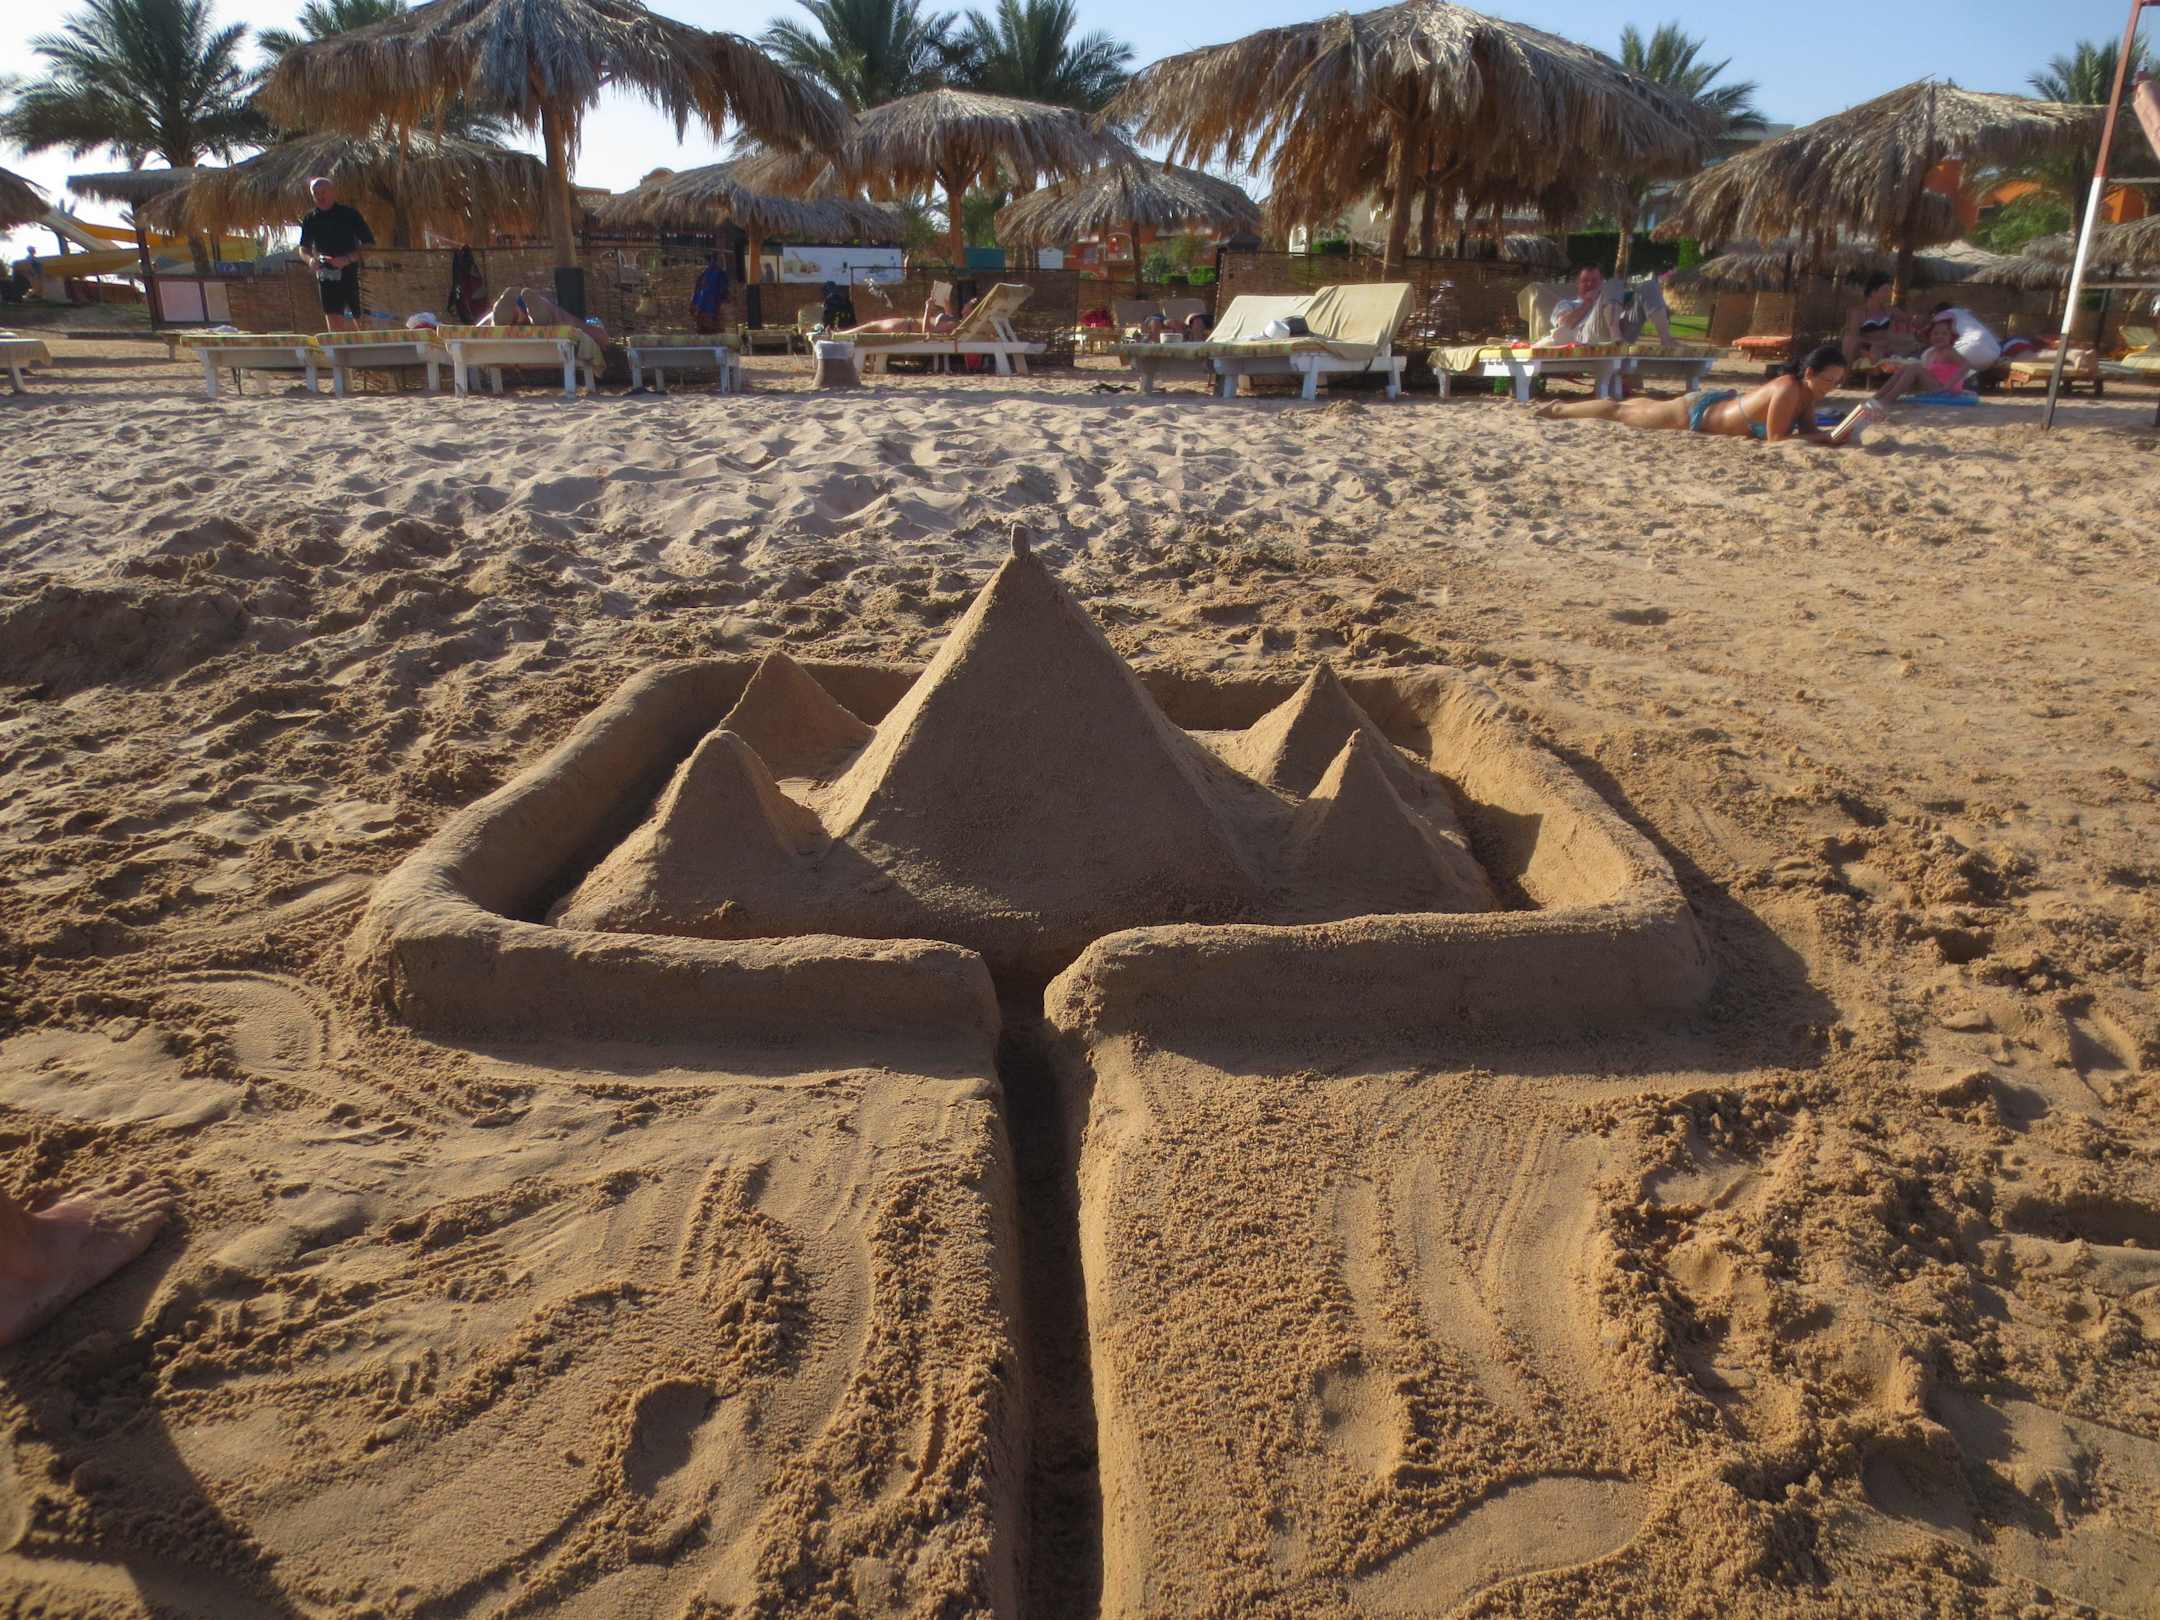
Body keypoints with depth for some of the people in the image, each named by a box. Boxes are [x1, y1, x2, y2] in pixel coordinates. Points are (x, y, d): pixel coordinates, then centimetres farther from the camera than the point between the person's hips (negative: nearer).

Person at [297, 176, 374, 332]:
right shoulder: (310, 218, 8)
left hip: (352, 273, -3)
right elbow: (303, 248, 18)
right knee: (334, 320, -2)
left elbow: (369, 244, -7)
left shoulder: (350, 213, -4)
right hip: (327, 276, 3)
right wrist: (310, 259, -5)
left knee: (362, 319, -3)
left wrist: (349, 258, -20)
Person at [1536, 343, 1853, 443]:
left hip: (1720, 402, 9)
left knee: (1637, 409, 28)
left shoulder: (1807, 389, -10)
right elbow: (1775, 439, -36)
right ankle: (1559, 409, 31)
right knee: (1621, 413, 10)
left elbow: (1807, 429, 0)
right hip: (1696, 413, -9)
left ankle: (1562, 408, 50)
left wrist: (1826, 435, -21)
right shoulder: (1788, 390, -36)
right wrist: (1829, 437, -35)